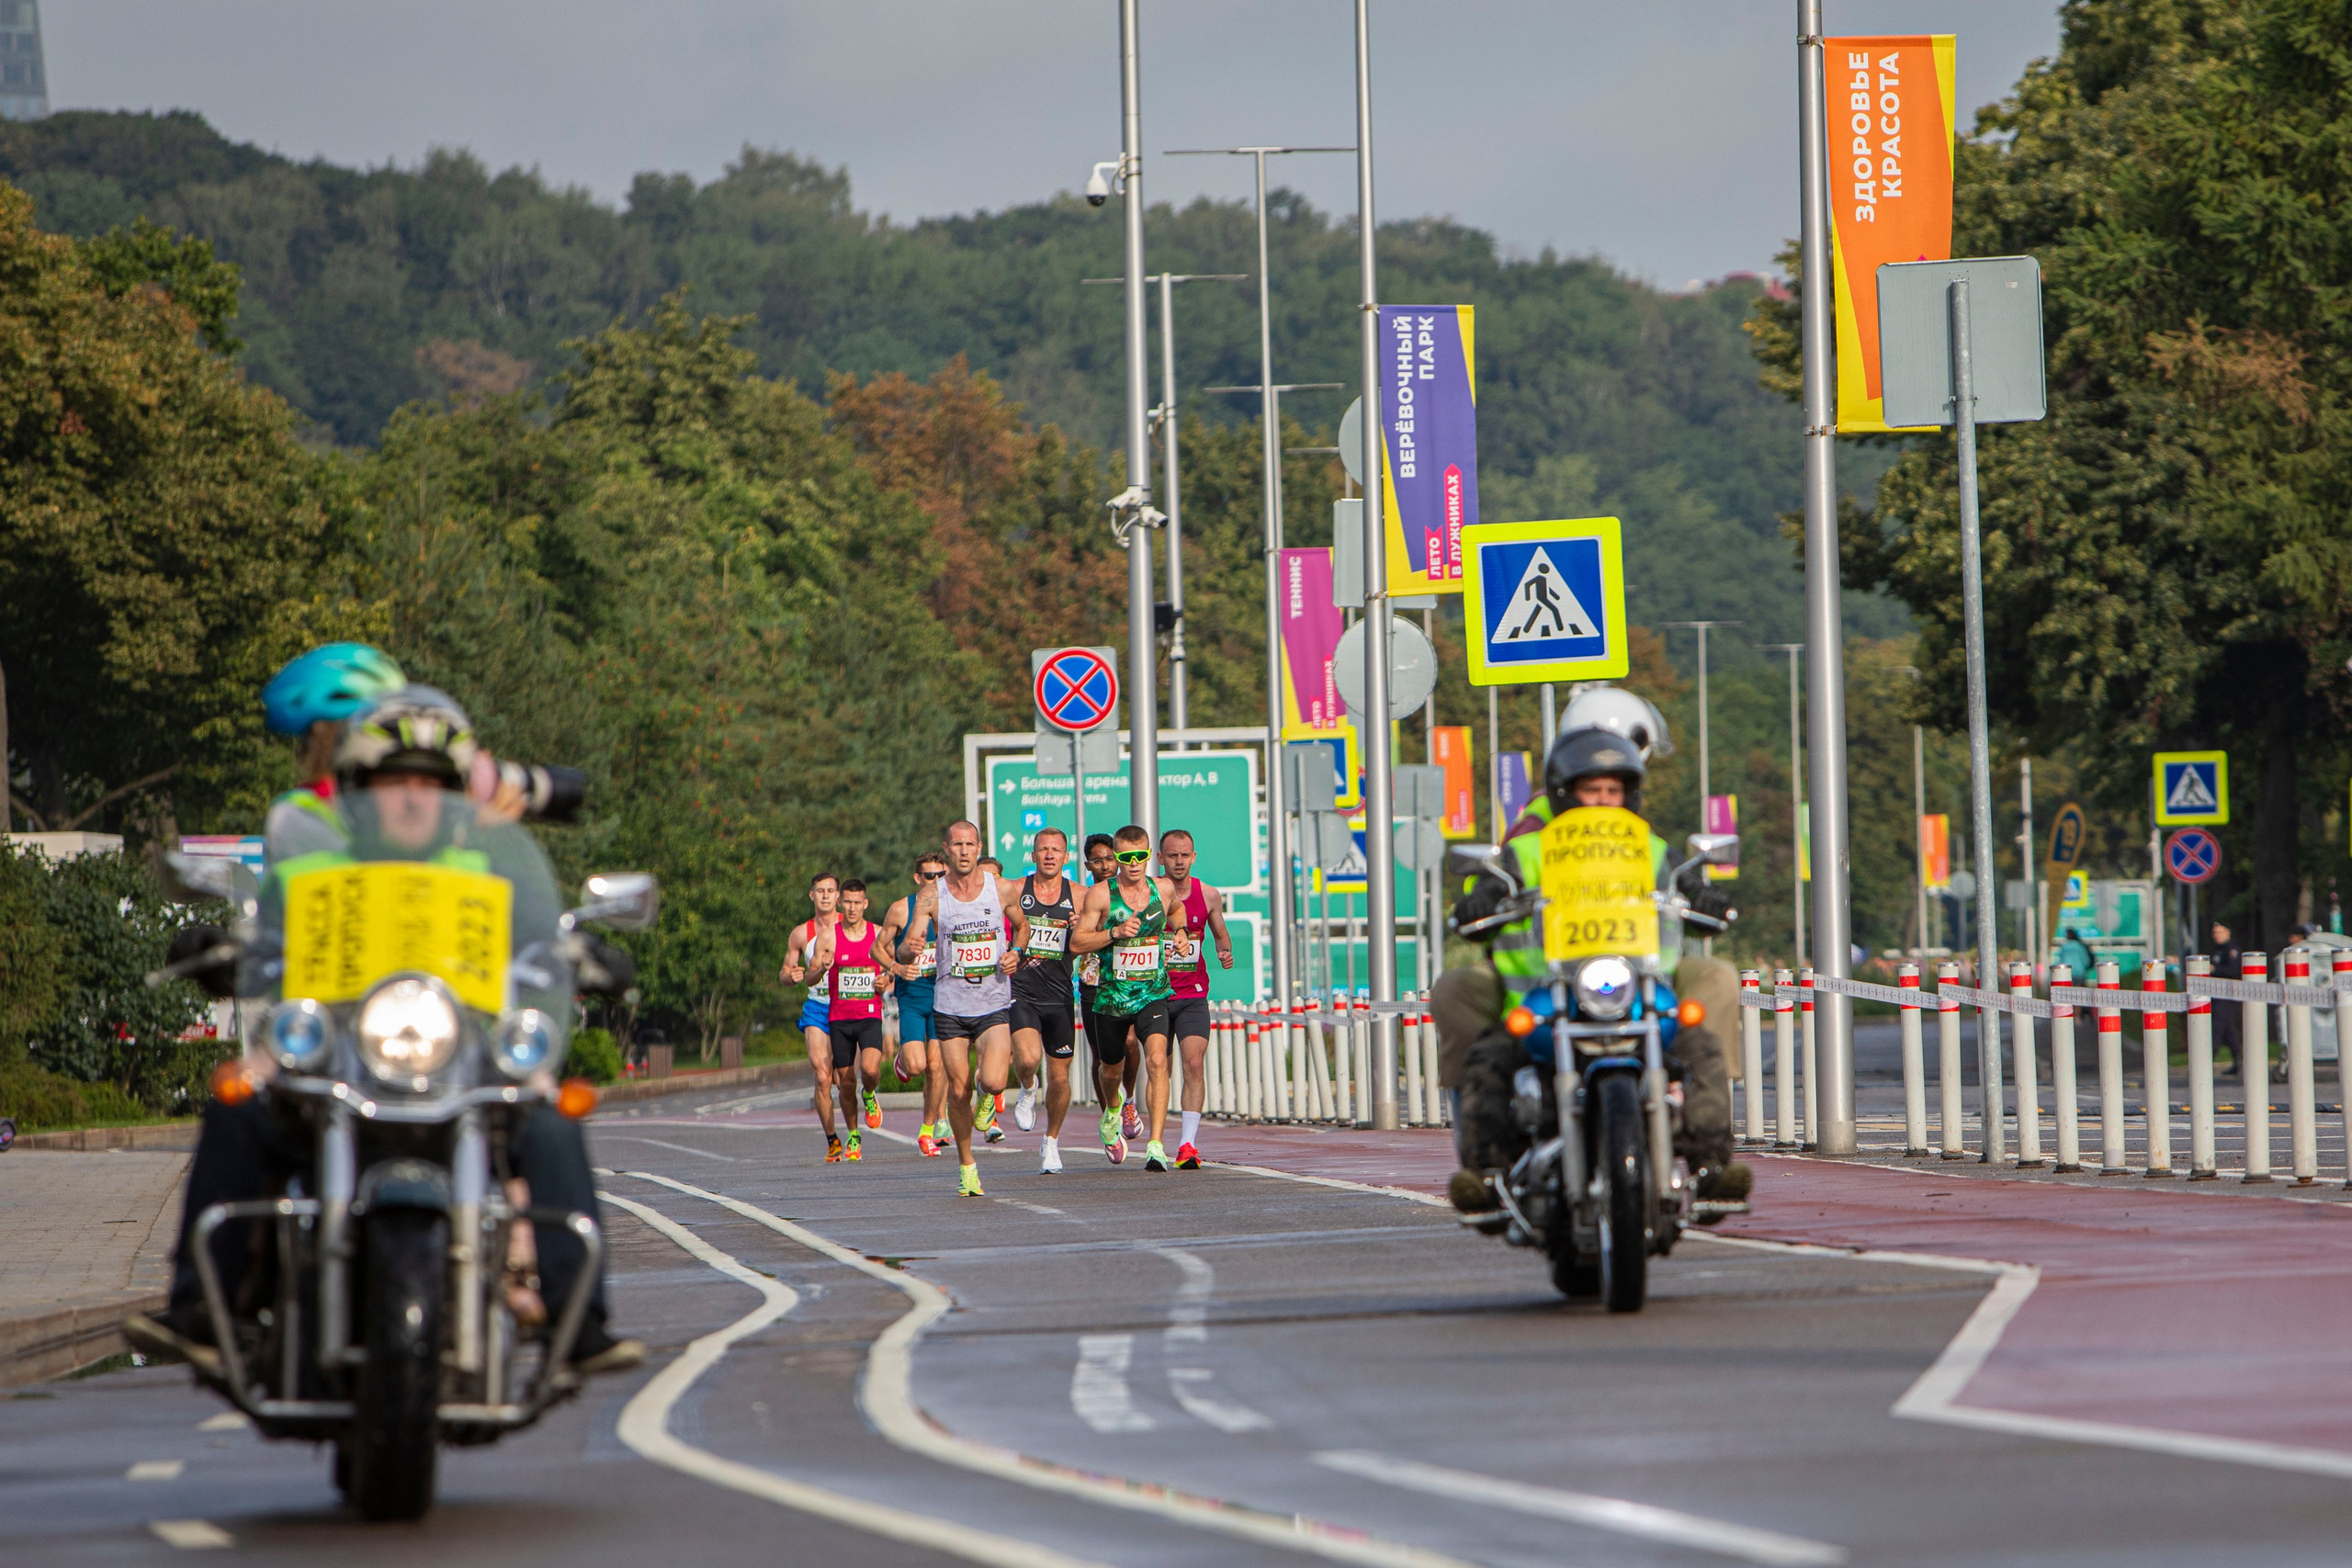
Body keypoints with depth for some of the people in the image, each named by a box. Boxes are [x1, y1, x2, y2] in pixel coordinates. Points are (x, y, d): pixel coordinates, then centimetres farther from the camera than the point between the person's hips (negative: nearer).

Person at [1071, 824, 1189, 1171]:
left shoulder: (1163, 889, 2)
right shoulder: (1100, 894, -7)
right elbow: (1077, 941, -8)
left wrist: (1178, 928, 8)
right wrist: (1115, 932, -21)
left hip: (1153, 995, 0)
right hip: (1111, 996, 0)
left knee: (1157, 1060, -22)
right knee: (1110, 1070, 17)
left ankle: (1156, 1145, -27)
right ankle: (1111, 1116, 53)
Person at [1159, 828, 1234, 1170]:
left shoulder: (1209, 896, 3)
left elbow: (1221, 933, 18)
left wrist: (1225, 951, -4)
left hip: (1193, 996, 1)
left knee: (1195, 1064, -16)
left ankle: (1188, 1143, -20)